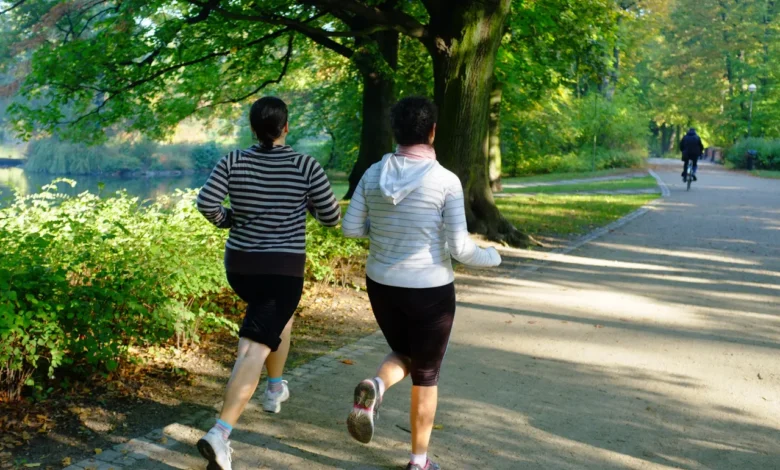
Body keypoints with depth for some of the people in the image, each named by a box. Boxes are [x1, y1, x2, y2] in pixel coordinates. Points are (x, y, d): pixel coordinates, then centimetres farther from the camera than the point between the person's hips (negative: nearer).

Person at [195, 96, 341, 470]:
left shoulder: (233, 161, -2)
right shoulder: (306, 166, -9)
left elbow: (206, 202, -13)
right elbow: (331, 217, -3)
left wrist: (225, 219, 9)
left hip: (239, 267, 5)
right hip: (282, 271, -5)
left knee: (281, 313, 35)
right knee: (253, 351, -9)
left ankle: (275, 390, 43)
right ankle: (220, 434, -25)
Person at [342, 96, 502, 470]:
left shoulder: (374, 174, -4)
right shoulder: (446, 181, -16)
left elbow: (350, 228, 2)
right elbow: (460, 248, -15)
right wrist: (491, 257, 5)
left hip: (381, 285, 4)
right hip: (429, 291, -4)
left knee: (404, 355, 26)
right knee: (426, 375, 16)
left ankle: (374, 389, -7)